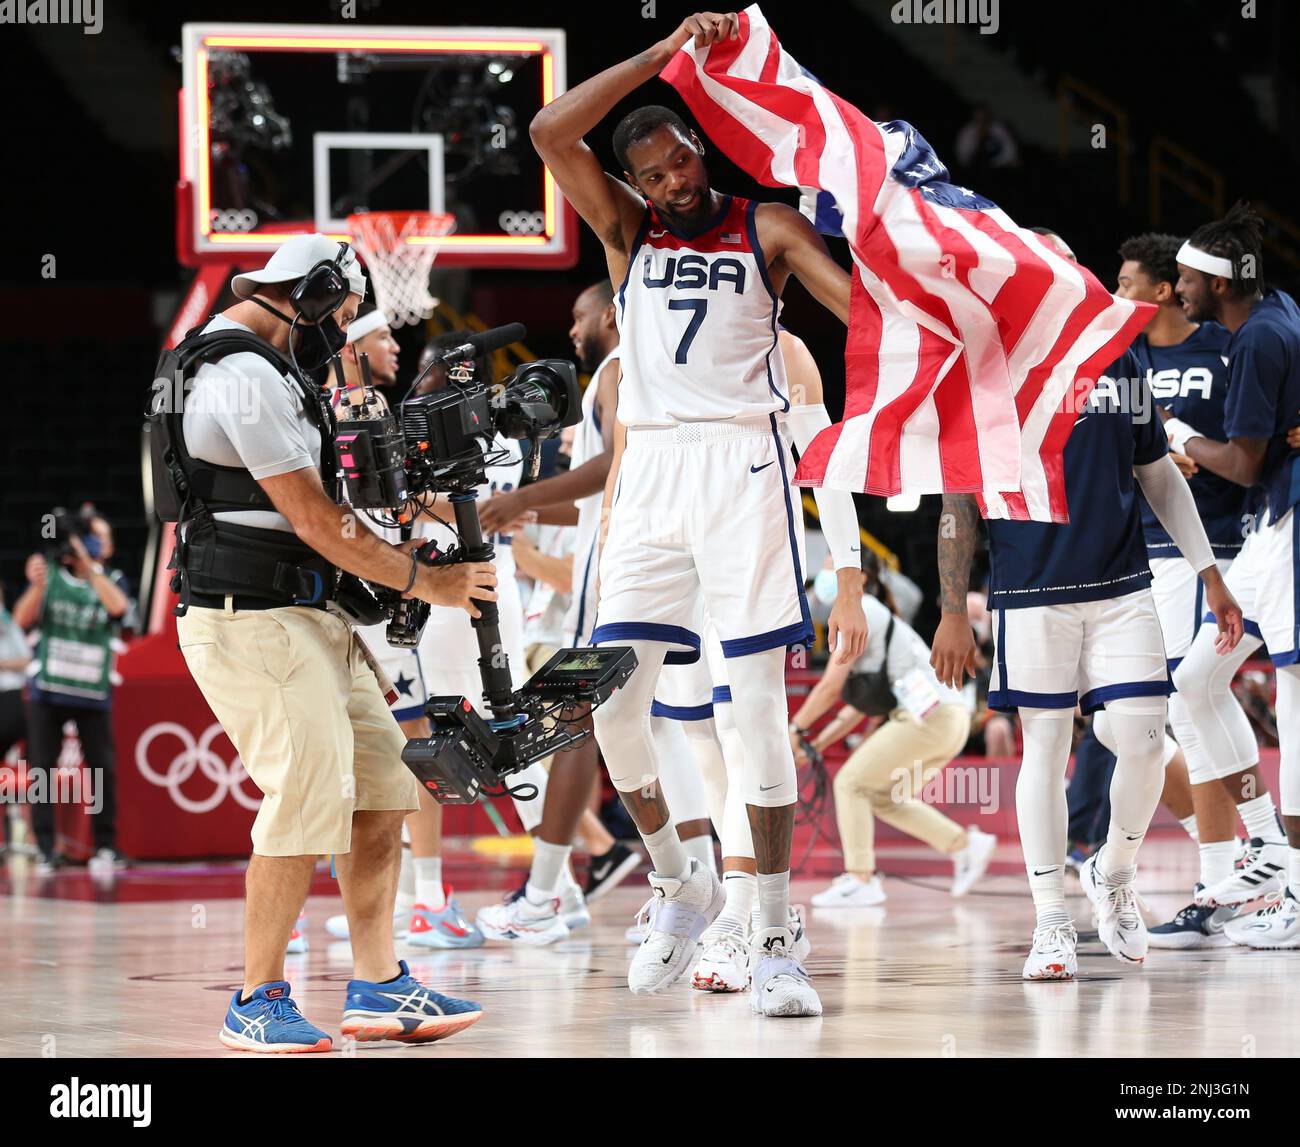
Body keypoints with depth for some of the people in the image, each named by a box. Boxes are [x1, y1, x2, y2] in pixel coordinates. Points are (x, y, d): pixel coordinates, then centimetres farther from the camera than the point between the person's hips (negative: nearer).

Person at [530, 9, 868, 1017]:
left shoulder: (768, 228, 7)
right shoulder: (627, 229, 11)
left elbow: (866, 308, -4)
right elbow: (551, 132, -4)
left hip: (743, 463, -3)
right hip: (651, 466, 3)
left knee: (759, 704, -7)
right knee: (611, 698, -5)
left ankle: (775, 940, -5)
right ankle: (679, 887, 16)